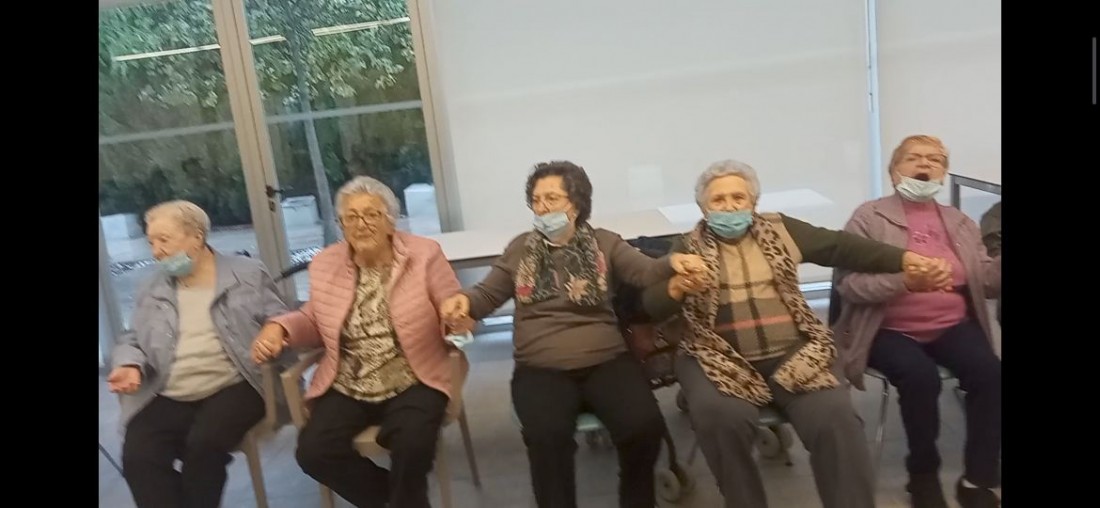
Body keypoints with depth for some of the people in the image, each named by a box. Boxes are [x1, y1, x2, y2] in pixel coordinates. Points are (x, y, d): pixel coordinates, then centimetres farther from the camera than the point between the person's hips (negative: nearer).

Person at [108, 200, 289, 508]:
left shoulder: (248, 274, 8)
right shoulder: (153, 289, 19)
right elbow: (132, 340, 22)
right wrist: (130, 364, 0)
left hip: (233, 388, -3)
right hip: (167, 398, 4)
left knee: (204, 443, -31)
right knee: (138, 457, -24)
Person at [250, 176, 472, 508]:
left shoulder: (424, 255, -5)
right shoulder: (325, 264, 6)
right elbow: (316, 322, 18)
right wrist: (279, 327, -2)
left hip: (413, 384, -3)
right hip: (345, 389, 4)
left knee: (412, 444, -29)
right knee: (312, 452, -18)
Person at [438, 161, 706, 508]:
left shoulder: (604, 243, 11)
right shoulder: (521, 249, 15)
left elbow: (645, 272, -4)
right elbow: (488, 294, 16)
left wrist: (671, 263, -27)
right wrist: (464, 300, -8)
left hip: (605, 359, 0)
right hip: (541, 368, 0)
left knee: (644, 425, -23)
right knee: (547, 436, -31)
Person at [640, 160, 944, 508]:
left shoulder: (780, 229, 15)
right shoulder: (688, 247, 9)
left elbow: (841, 247, 10)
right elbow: (652, 305, 0)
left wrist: (902, 258, -1)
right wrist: (676, 287, -23)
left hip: (793, 355, 2)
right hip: (723, 361, -1)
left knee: (836, 420, -23)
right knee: (721, 417, -31)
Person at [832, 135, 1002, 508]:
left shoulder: (959, 222, 16)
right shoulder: (869, 216, 0)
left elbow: (987, 282, 7)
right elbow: (848, 284, -11)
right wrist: (906, 281, -26)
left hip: (951, 326, 4)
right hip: (890, 330, -4)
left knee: (990, 373, -24)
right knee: (921, 376, -31)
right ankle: (923, 472, -5)